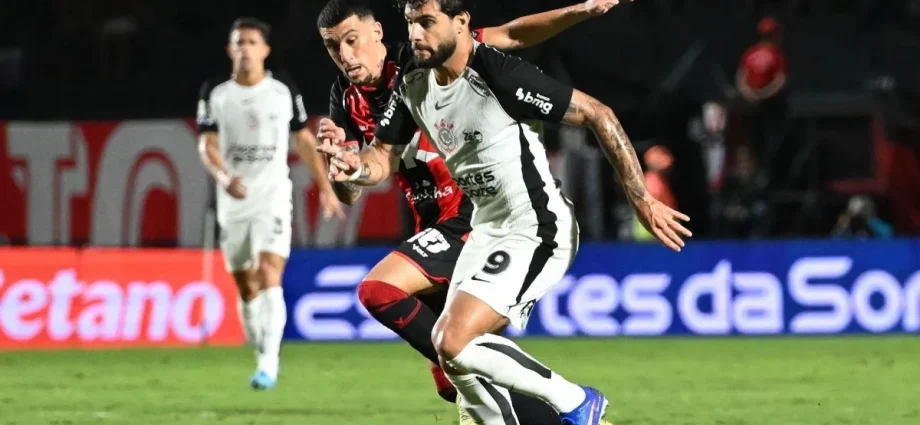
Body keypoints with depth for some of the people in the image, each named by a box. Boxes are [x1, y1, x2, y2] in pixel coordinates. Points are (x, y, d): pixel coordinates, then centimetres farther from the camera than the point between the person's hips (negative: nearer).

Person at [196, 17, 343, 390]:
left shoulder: (284, 91, 2)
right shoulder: (214, 94, 1)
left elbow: (305, 141, 11)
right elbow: (207, 145, -6)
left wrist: (326, 188, 11)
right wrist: (223, 177, -26)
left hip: (273, 198, -2)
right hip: (233, 202, 2)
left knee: (269, 278, -18)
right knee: (246, 288, 9)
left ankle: (269, 365, -25)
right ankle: (263, 357, 25)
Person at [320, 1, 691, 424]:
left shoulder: (499, 75, -23)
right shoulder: (412, 82, 0)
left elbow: (598, 115, -19)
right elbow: (383, 155, 7)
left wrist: (642, 202, -17)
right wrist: (356, 165, -18)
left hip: (536, 231, -9)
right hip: (488, 227, 9)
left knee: (453, 344, -18)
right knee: (450, 349, 8)